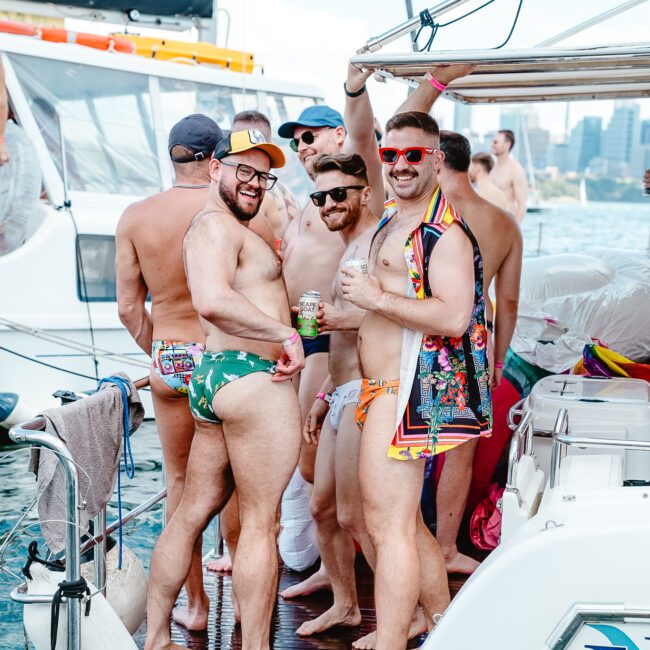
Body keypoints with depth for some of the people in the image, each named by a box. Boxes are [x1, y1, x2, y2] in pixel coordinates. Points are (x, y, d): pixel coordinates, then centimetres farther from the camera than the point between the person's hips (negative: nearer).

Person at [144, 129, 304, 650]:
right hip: (252, 378, -10)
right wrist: (286, 334, -21)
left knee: (192, 511, 14)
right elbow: (212, 300, -28)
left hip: (214, 375, 10)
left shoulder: (228, 228, 23)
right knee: (262, 521, -5)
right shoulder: (217, 223, -11)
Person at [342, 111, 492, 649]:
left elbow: (454, 317, -26)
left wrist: (377, 298, -20)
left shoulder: (446, 234, -14)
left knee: (389, 526, -12)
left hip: (404, 394, -11)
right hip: (383, 392, 11)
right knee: (405, 523, 19)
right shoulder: (391, 219, 17)